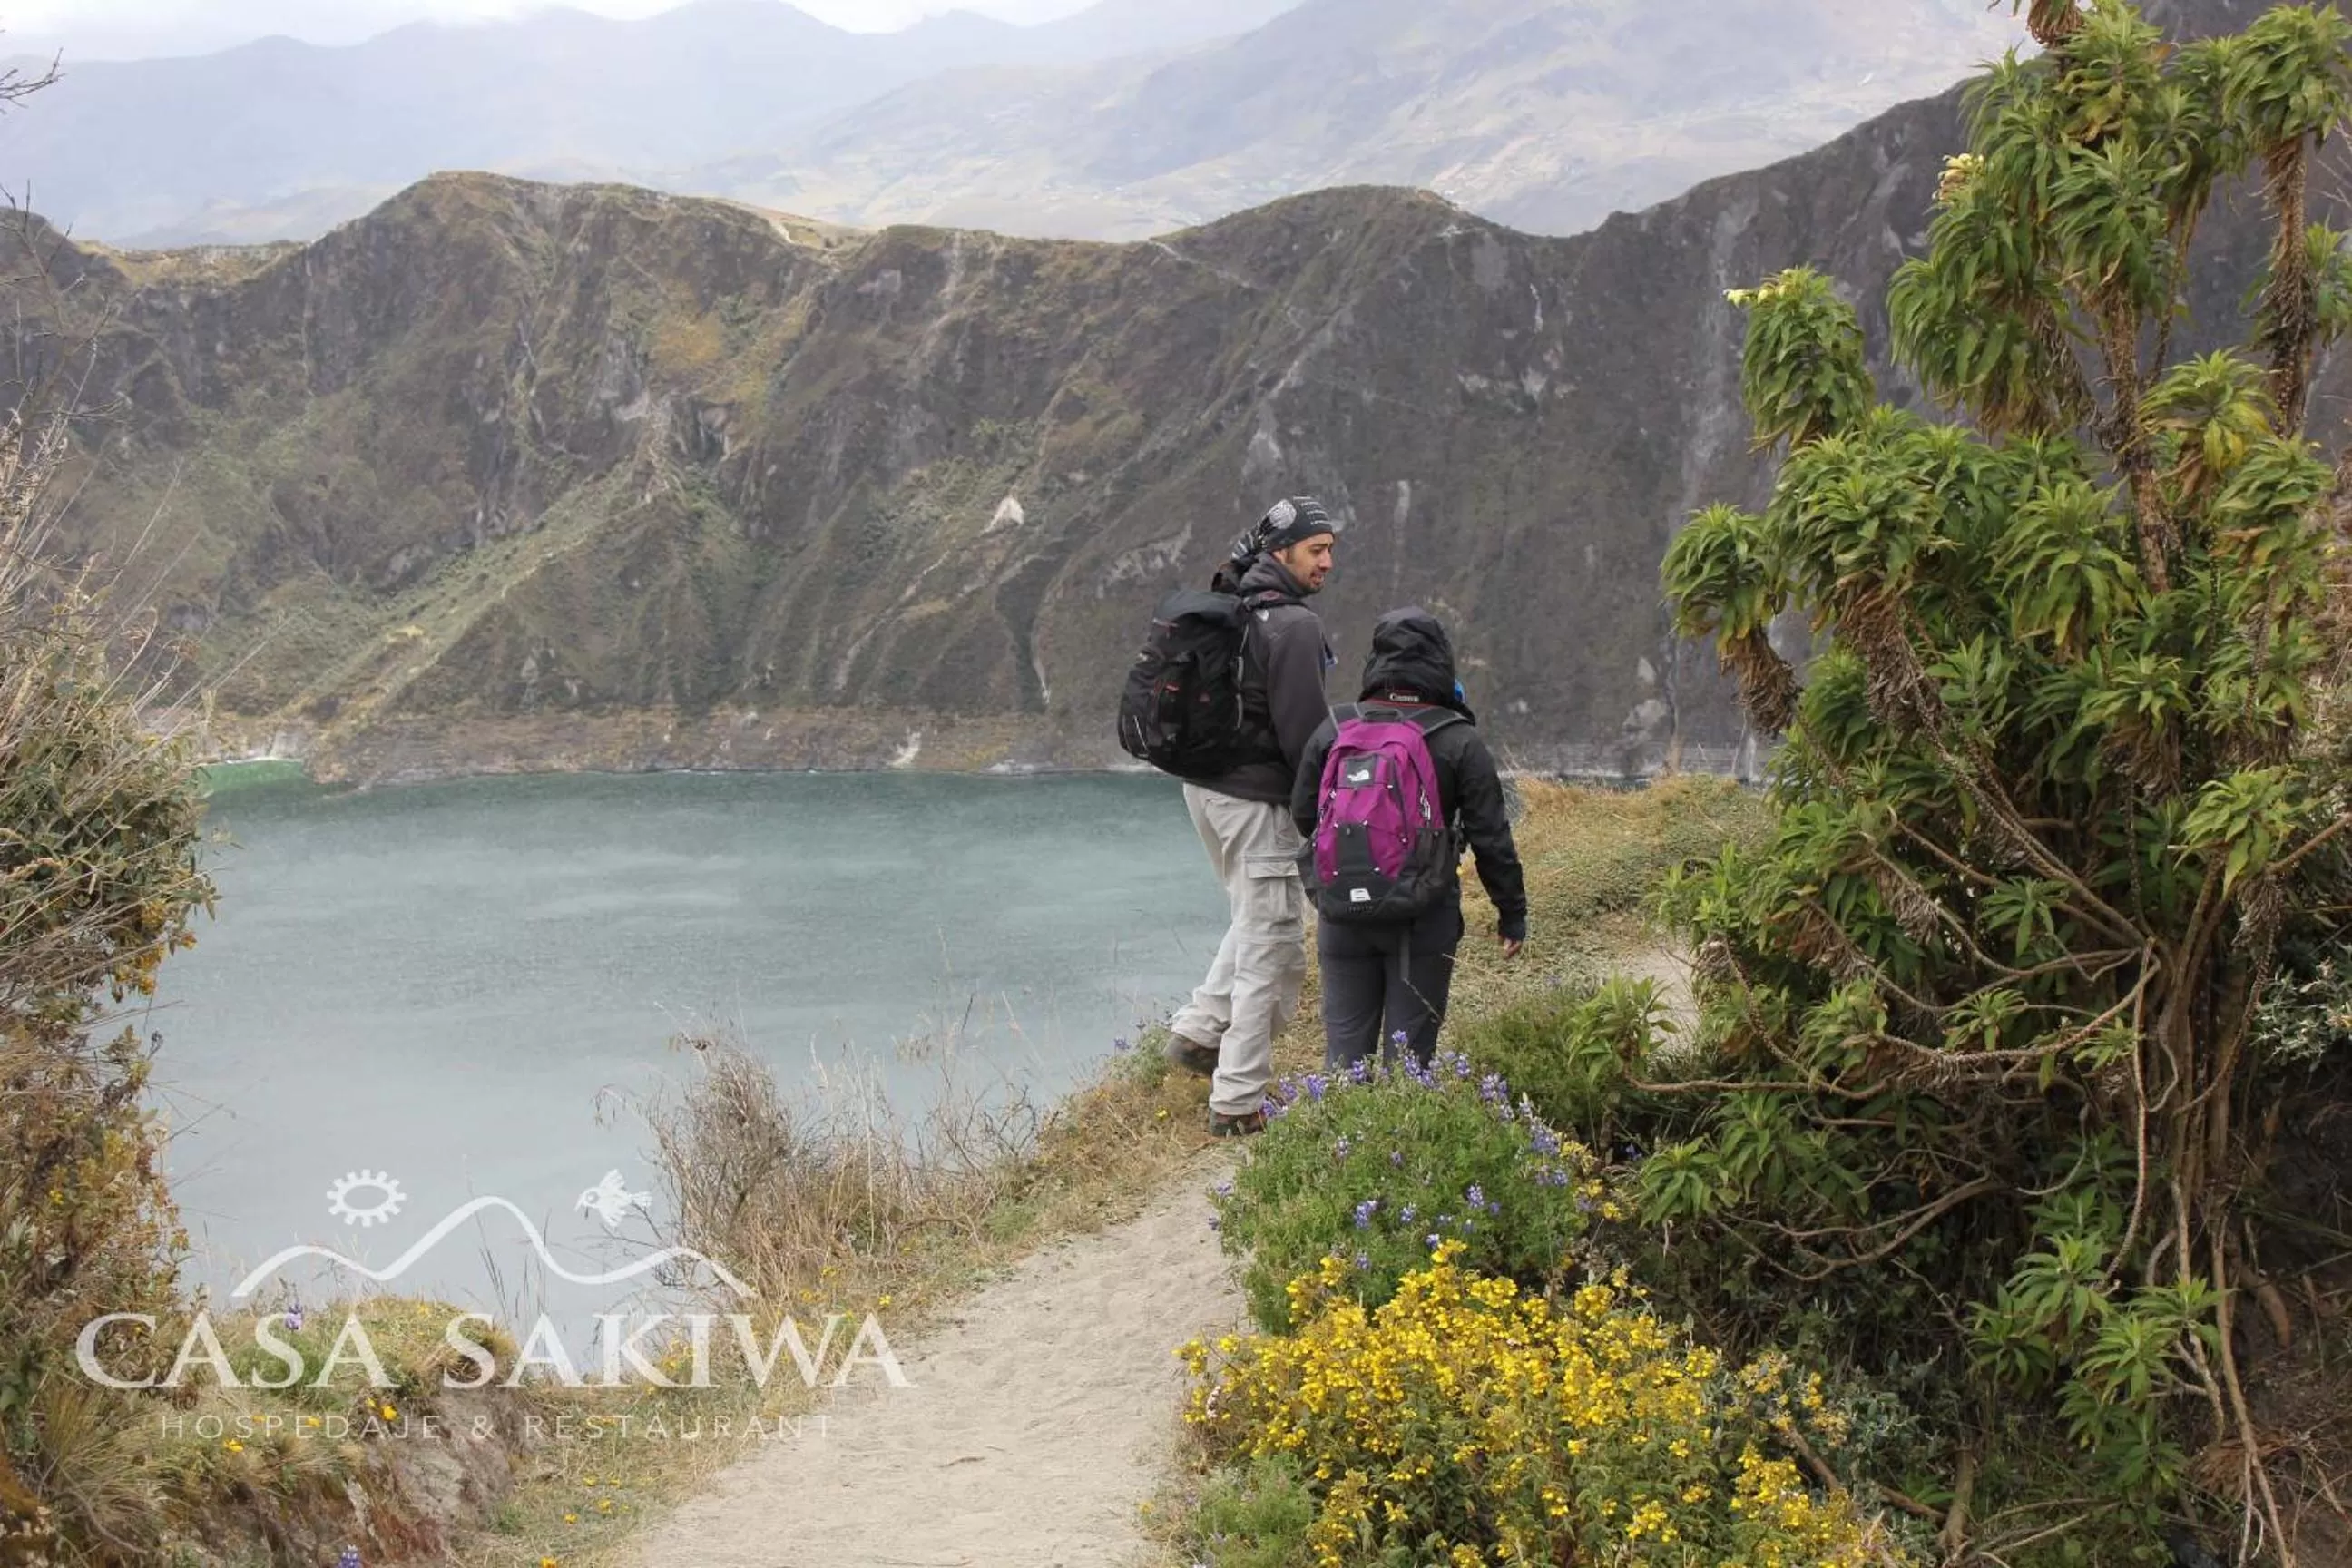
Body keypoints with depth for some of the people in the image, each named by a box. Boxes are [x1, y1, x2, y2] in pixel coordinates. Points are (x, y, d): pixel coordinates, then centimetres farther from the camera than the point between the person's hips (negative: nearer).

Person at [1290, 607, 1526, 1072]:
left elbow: (1303, 819, 8)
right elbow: (1491, 837, -5)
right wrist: (1513, 912, 5)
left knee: (1345, 1043, 9)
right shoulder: (1459, 742, -7)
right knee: (1410, 1050, 4)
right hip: (1424, 920, -2)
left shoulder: (1333, 731, 0)